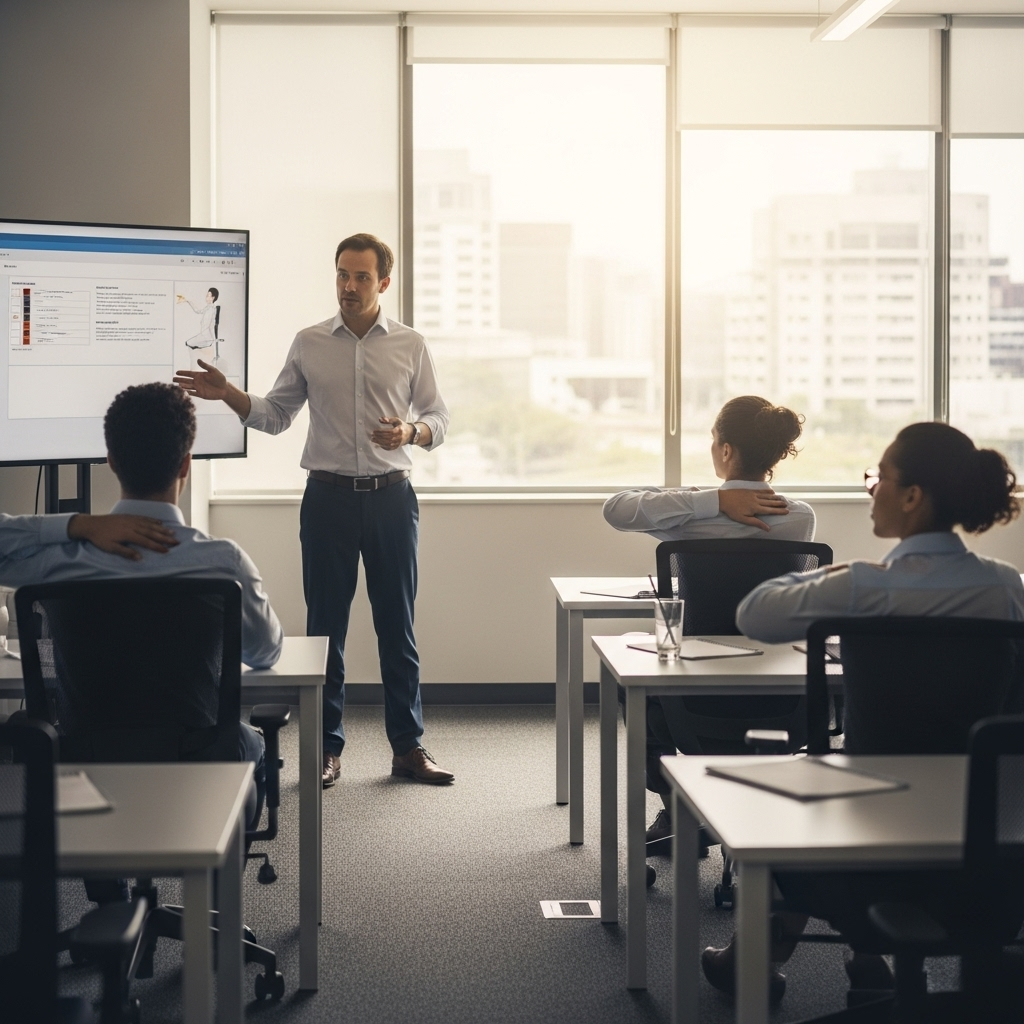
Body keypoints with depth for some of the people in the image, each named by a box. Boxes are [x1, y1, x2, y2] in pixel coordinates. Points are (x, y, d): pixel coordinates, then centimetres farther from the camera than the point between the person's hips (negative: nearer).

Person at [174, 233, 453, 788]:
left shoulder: (410, 345, 5)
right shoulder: (308, 344, 6)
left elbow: (438, 418, 7)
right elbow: (275, 415, 10)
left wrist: (411, 431, -14)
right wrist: (227, 394, -6)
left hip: (390, 497, 0)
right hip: (328, 496, 0)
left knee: (397, 624, 4)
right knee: (326, 624, 3)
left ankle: (408, 746, 12)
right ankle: (327, 748, 12)